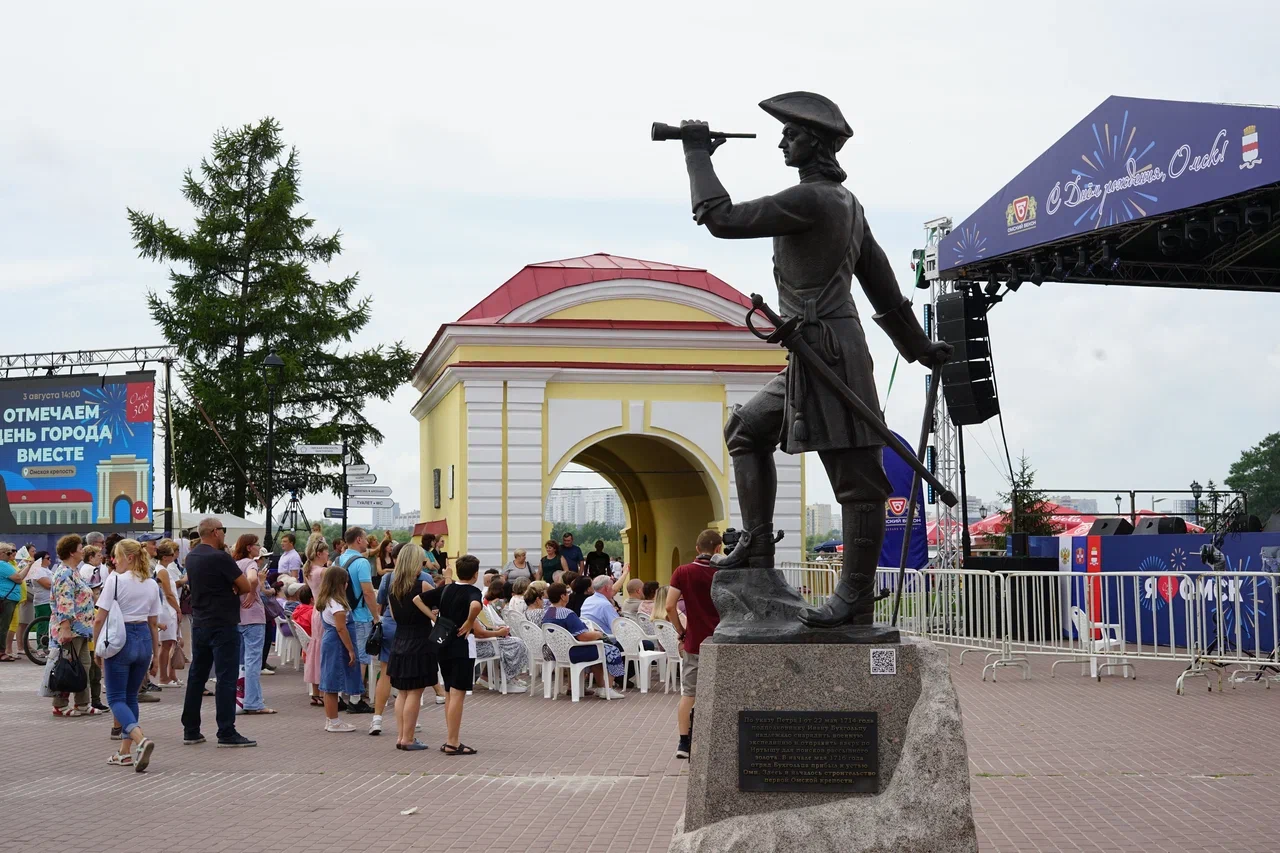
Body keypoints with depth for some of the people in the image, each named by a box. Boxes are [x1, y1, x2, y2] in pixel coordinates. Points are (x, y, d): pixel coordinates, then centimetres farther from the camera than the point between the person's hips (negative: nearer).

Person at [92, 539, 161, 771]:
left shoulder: (115, 580, -9)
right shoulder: (151, 585, 9)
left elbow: (99, 619, -11)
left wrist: (96, 646, 2)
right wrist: (155, 656, 18)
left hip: (119, 639, -6)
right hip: (144, 639, 6)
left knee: (116, 698, -2)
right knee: (130, 696, 17)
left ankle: (140, 739, -26)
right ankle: (125, 752, 18)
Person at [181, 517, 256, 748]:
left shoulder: (191, 557, 9)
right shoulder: (220, 558, -16)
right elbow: (246, 587, -14)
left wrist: (226, 590, 1)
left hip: (199, 623, 8)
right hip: (222, 625, -8)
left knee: (196, 676, 13)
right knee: (226, 679, -5)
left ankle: (191, 731, 16)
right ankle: (226, 733, -6)